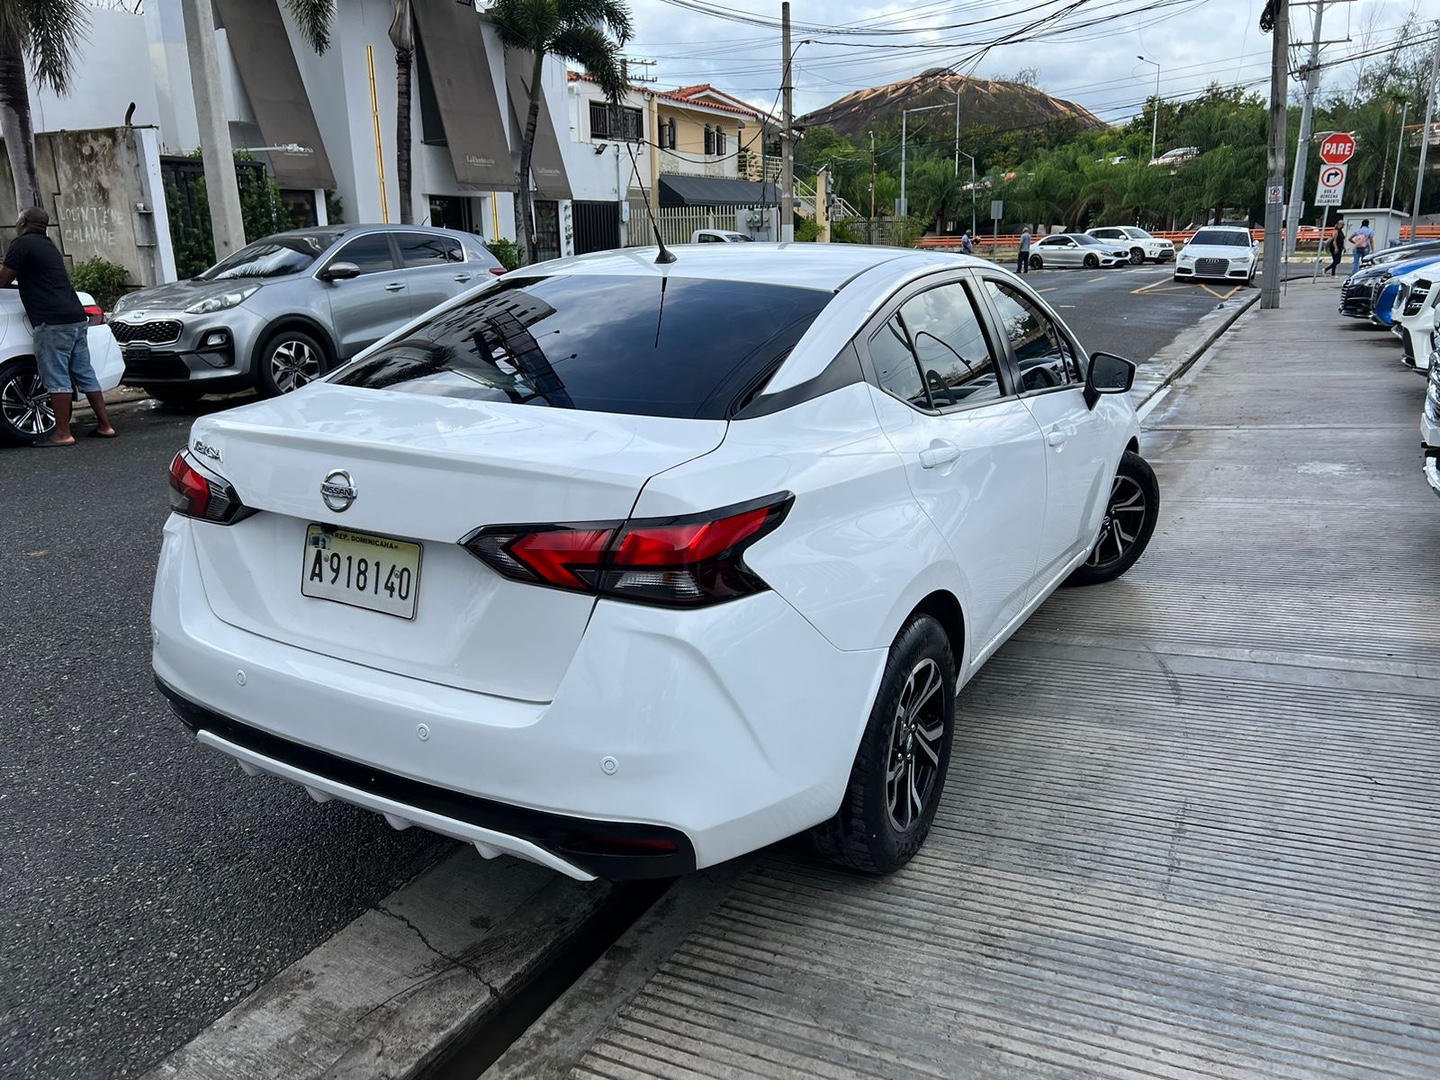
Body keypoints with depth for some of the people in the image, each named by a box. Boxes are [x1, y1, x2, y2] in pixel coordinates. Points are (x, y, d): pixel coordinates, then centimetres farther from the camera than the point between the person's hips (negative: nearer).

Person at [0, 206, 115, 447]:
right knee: (84, 373, 10)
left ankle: (62, 434, -6)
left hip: (53, 322, -8)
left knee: (56, 377, -7)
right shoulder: (47, 244, 23)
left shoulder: (22, 244, -3)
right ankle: (104, 425, 10)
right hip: (76, 317, 8)